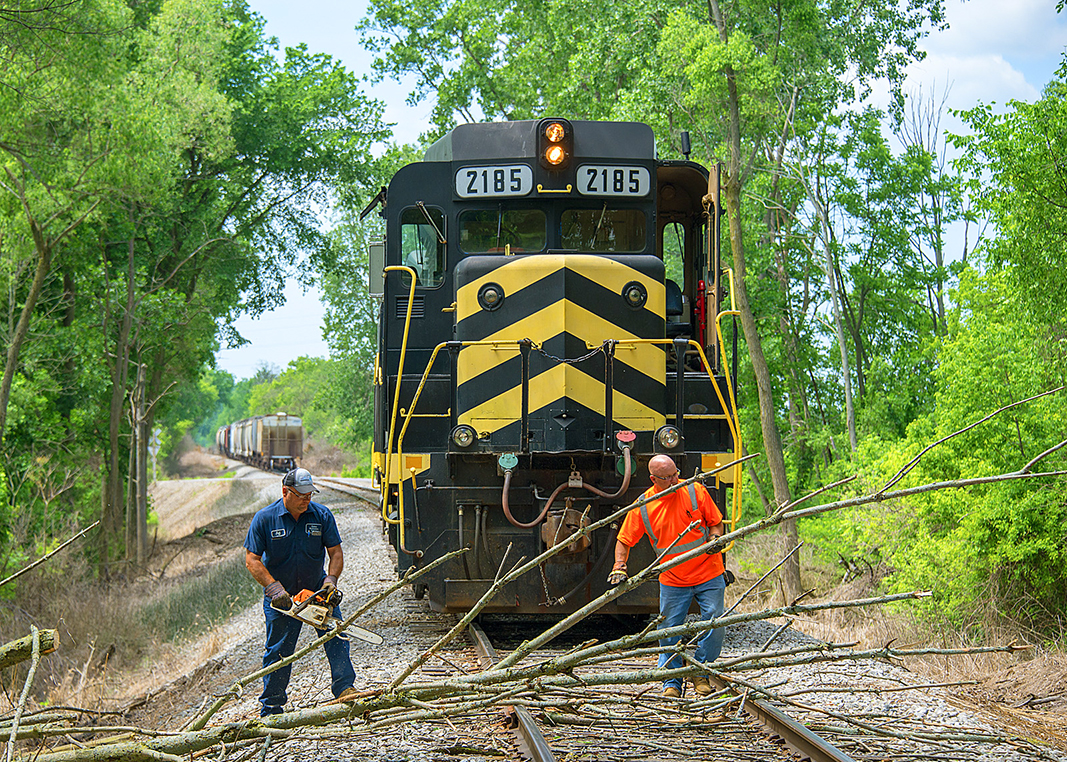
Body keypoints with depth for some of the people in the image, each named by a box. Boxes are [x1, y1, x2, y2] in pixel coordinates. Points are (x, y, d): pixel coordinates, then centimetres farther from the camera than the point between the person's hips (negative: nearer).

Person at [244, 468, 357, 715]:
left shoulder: (322, 515, -6)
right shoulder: (264, 518, -10)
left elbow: (335, 553, -2)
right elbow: (252, 560, -10)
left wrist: (331, 579, -20)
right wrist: (274, 587, -21)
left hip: (317, 590, 2)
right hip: (281, 597, -2)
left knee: (336, 637, -12)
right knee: (278, 652, 2)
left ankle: (345, 689, -10)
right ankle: (270, 710, 11)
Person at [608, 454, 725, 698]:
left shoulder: (694, 491, -6)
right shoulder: (642, 506, -6)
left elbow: (715, 522, 3)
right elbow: (624, 540, 1)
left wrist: (715, 538, -18)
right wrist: (619, 566, -16)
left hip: (708, 576, 0)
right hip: (672, 581, 1)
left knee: (714, 623, -3)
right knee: (670, 631, 1)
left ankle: (701, 673, 15)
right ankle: (672, 683, 13)